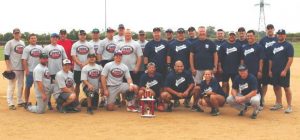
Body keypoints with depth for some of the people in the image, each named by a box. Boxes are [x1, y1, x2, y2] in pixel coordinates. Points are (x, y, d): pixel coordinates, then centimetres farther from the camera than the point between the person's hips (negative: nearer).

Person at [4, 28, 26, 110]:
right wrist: (8, 67, -16)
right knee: (11, 85, -5)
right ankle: (10, 103, -1)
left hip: (21, 68, 6)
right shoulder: (9, 43, -5)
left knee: (21, 85, 12)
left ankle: (20, 101, 22)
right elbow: (6, 56, -9)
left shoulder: (23, 43, 14)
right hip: (13, 68, -6)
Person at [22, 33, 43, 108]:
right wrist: (26, 70, -16)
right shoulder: (27, 48, -2)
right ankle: (26, 102, 10)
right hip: (30, 71, -4)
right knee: (28, 86, 3)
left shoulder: (40, 48, 12)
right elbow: (24, 60, -8)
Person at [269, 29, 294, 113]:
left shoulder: (288, 45, -5)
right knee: (276, 87, 11)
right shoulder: (274, 45, 13)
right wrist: (270, 70, 10)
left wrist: (285, 70, -17)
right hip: (275, 71, 6)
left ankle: (289, 106, 5)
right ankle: (279, 104, 24)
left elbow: (290, 59, -12)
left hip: (284, 71, -6)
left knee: (286, 88, -2)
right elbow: (271, 59, 16)